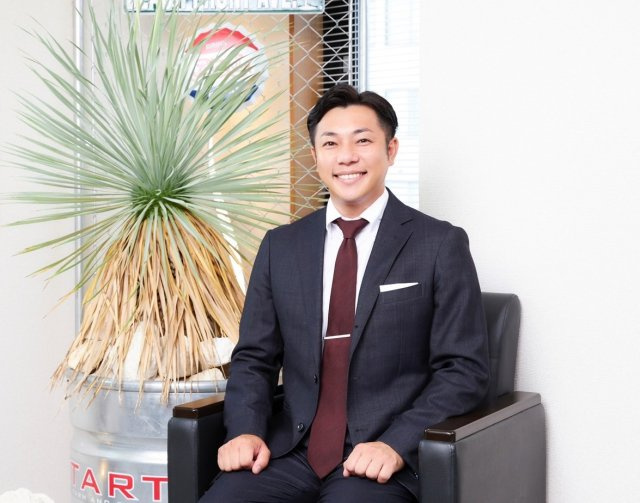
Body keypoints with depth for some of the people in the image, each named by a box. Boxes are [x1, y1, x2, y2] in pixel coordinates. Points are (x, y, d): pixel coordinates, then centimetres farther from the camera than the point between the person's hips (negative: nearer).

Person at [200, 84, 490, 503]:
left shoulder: (441, 245, -1)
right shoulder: (281, 246, 10)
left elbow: (464, 369, -3)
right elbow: (254, 358, 13)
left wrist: (395, 444, -16)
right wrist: (246, 431, -6)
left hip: (382, 460, -3)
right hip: (291, 452, 3)